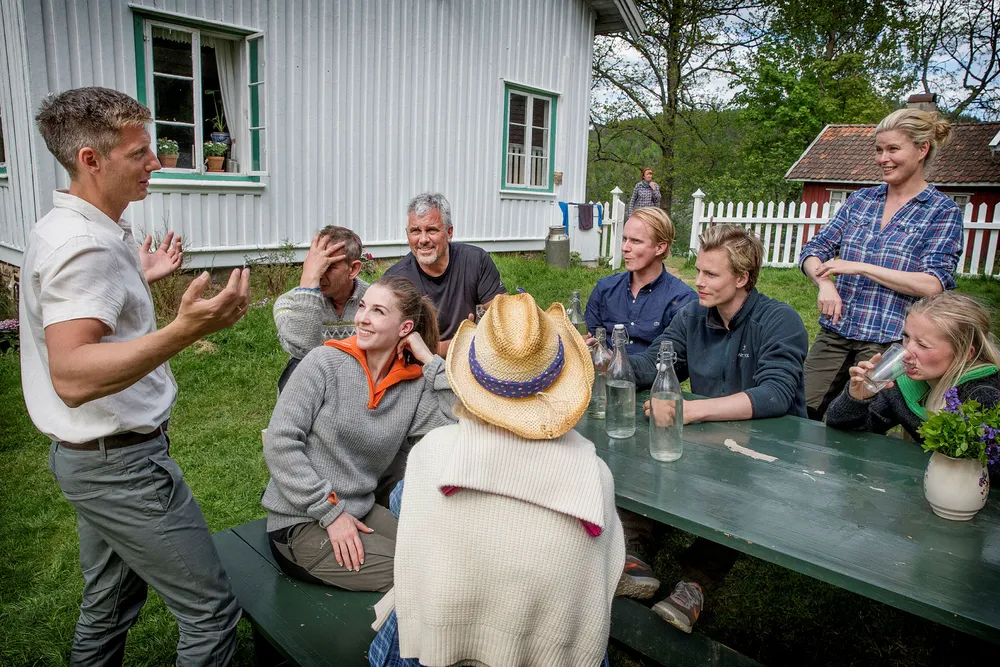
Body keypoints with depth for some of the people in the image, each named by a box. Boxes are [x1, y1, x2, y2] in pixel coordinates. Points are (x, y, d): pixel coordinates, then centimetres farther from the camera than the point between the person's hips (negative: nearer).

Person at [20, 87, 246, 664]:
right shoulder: (83, 244, -23)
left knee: (110, 604, 24)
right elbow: (71, 376, -35)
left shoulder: (65, 231, 10)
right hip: (121, 463, -10)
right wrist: (184, 330, -48)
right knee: (213, 613, -3)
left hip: (96, 457, 11)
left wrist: (140, 279, 25)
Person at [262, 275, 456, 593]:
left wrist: (433, 362, -13)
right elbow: (279, 442, -14)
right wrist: (330, 512, -16)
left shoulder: (415, 383, -2)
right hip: (300, 525, -5)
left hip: (360, 513, 5)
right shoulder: (325, 362, -12)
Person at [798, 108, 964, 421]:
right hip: (834, 333, 4)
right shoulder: (860, 200, 11)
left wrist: (859, 267, -17)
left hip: (888, 341, -4)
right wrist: (825, 283, -14)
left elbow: (933, 284, -12)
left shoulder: (943, 211, -1)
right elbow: (813, 250, 7)